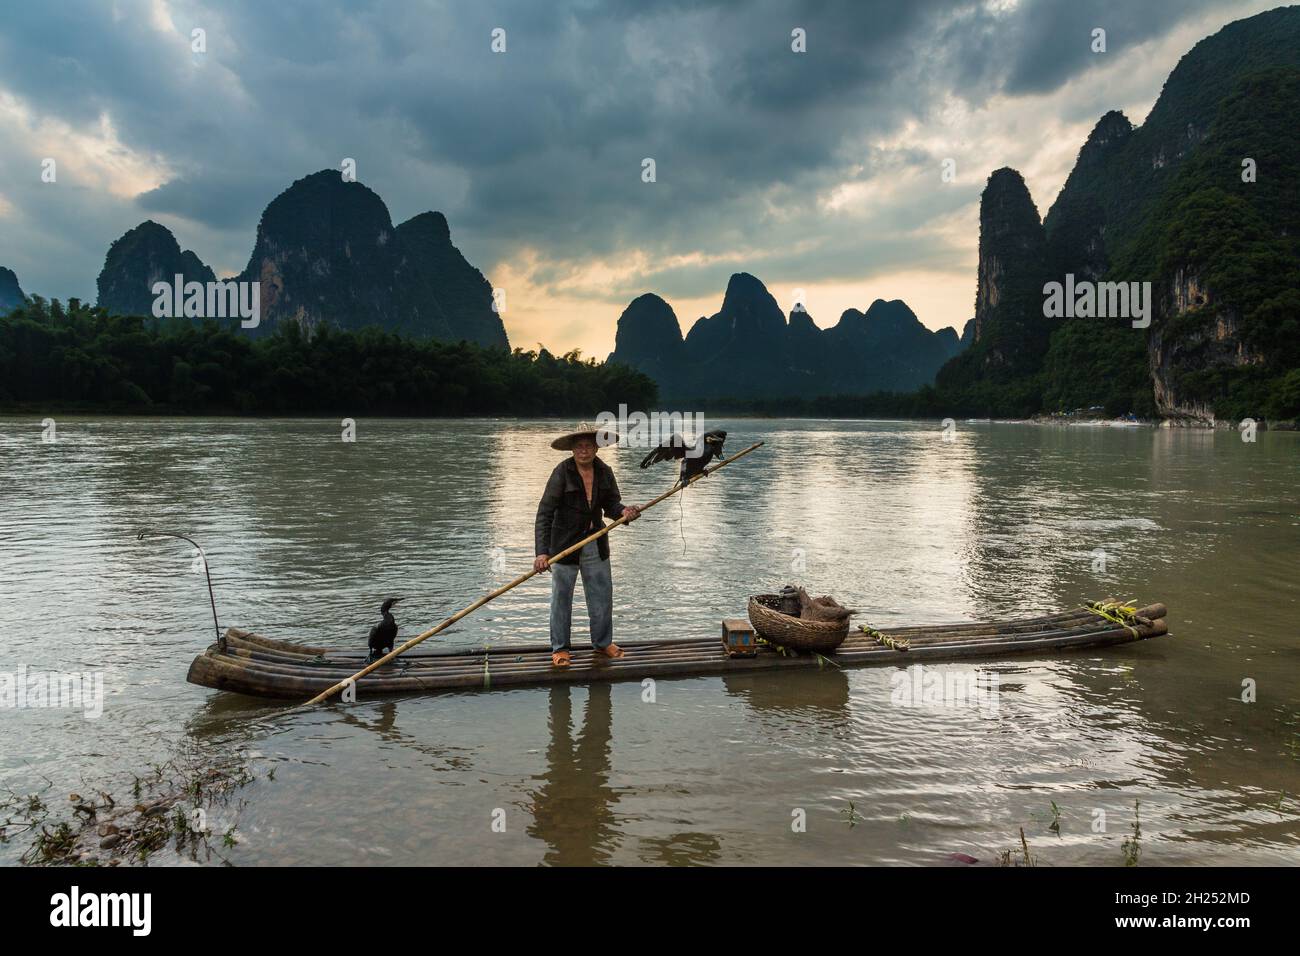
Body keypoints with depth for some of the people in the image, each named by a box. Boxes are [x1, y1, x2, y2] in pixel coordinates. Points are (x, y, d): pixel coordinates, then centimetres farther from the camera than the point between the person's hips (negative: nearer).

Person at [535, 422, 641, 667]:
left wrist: (623, 511, -25)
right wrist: (541, 552, -31)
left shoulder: (604, 472, -2)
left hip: (596, 543, 5)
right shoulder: (562, 472, -17)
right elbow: (545, 513, -22)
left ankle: (603, 643, 31)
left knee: (602, 594, 13)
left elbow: (611, 504, 1)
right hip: (565, 543, -4)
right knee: (561, 597, 7)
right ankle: (560, 648, 23)